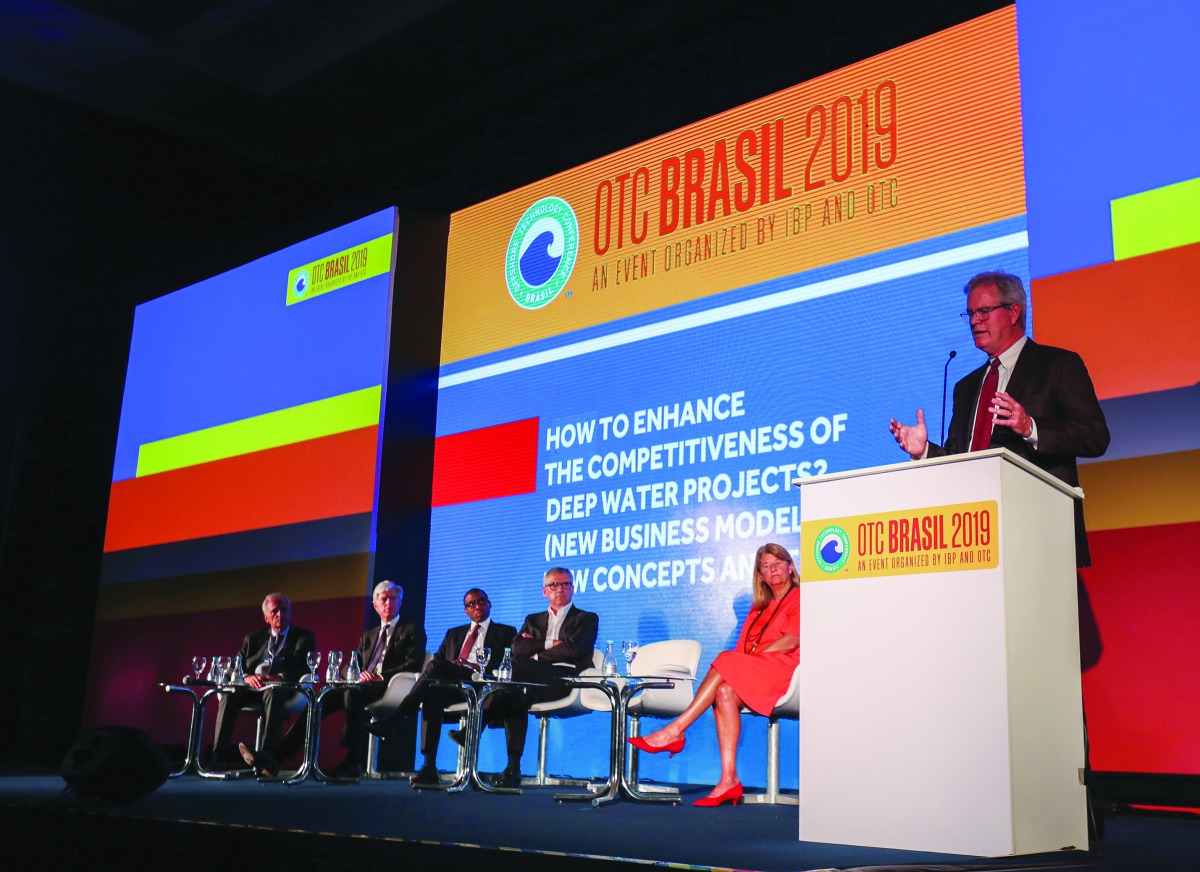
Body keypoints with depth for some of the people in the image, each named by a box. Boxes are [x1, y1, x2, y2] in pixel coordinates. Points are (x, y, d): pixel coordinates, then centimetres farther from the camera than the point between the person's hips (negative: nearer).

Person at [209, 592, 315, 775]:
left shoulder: (304, 638, 14)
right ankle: (220, 756, -36)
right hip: (251, 688, 4)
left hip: (283, 689, -3)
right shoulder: (253, 639, 24)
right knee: (228, 694, -30)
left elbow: (307, 670, -1)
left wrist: (281, 677, -20)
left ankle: (267, 755, -54)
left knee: (273, 692, -39)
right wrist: (246, 677, -11)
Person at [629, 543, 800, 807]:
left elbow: (792, 641, -9)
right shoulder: (760, 608, 28)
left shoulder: (799, 599, 7)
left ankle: (676, 730, -28)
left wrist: (751, 657, -13)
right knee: (724, 693, -27)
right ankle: (729, 780, -34)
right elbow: (743, 649, 18)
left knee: (725, 662, -28)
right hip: (747, 674, 6)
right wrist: (742, 659, -6)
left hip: (780, 669, -6)